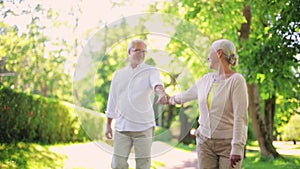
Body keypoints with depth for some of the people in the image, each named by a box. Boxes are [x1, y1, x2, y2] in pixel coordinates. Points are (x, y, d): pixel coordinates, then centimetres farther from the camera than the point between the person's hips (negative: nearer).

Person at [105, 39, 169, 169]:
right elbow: (113, 100, 15)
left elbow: (157, 82, -24)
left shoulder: (151, 72, 0)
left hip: (143, 127, -3)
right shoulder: (119, 74, 11)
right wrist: (108, 124, 14)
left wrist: (161, 92, -47)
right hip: (122, 128, 3)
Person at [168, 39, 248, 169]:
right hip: (205, 142, 6)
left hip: (227, 143, -6)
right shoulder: (207, 79, 9)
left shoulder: (236, 80, -11)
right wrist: (171, 100, 48)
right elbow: (188, 94, 30)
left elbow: (240, 117, -18)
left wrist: (237, 148, -23)